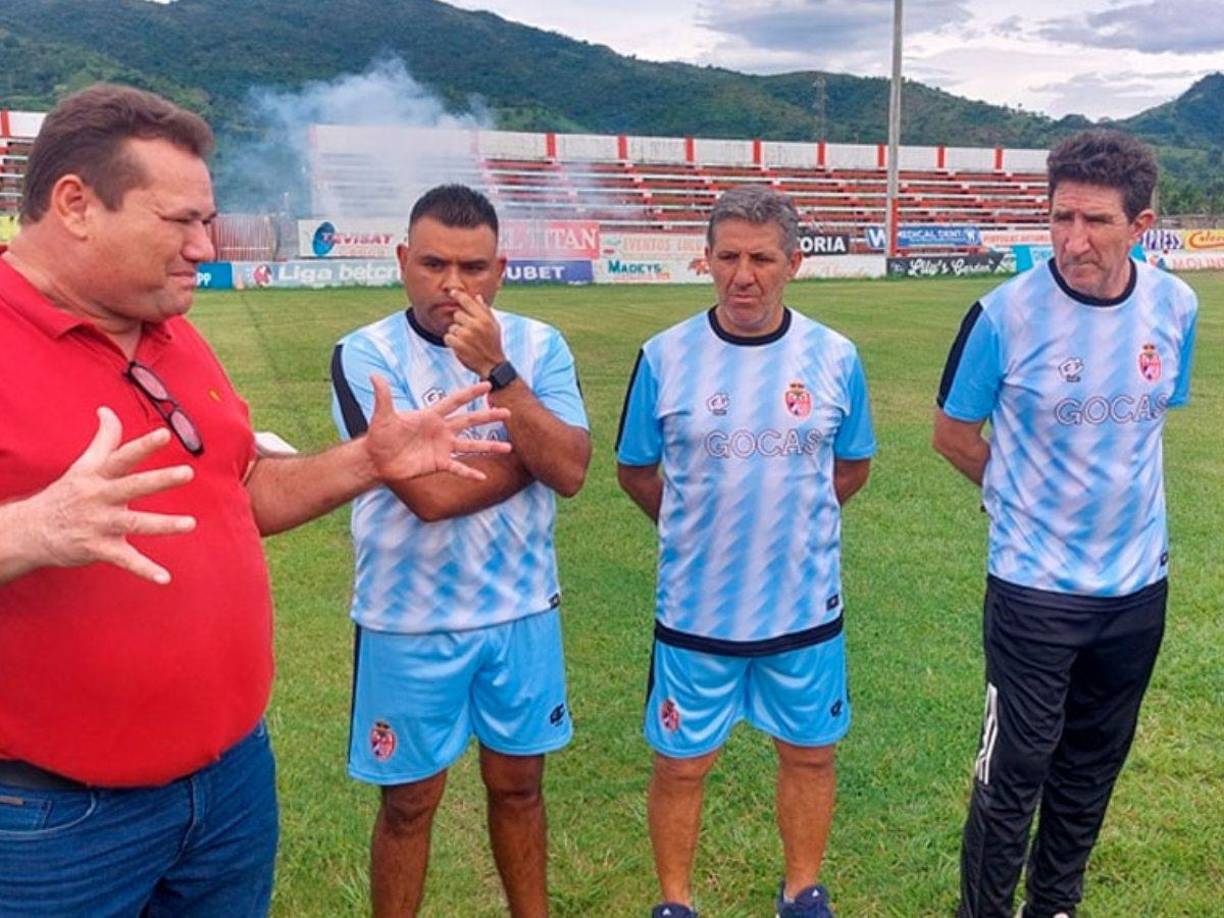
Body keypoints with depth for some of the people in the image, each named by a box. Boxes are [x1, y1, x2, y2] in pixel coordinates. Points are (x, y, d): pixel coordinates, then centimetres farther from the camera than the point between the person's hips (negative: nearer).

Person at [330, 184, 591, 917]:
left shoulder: (539, 346, -3)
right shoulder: (366, 355, -13)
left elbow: (570, 472, -16)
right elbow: (430, 491, -24)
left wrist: (496, 370, -22)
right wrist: (532, 451, -12)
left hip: (522, 610, 3)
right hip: (410, 619, -3)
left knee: (519, 782, 19)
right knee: (410, 800, 13)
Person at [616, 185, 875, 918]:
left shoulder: (835, 357, -5)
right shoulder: (666, 356, -9)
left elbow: (852, 468, 9)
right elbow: (636, 471, 3)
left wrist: (788, 518, 5)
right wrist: (701, 527, 3)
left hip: (807, 606, 2)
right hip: (695, 609, -1)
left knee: (810, 753, 17)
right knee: (681, 764, 12)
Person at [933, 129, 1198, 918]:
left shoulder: (1175, 307, -4)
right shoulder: (1006, 313, -17)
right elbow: (954, 434, -4)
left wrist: (1107, 489, 7)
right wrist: (1026, 495, 3)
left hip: (1137, 583, 5)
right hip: (1034, 586, -4)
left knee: (1093, 765, 18)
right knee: (1015, 771, 5)